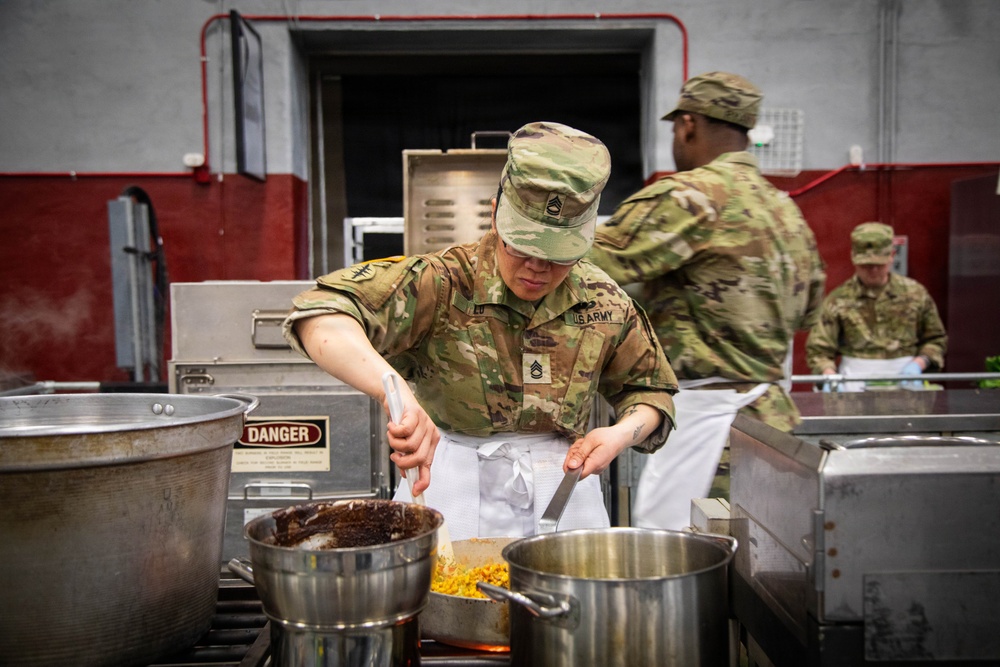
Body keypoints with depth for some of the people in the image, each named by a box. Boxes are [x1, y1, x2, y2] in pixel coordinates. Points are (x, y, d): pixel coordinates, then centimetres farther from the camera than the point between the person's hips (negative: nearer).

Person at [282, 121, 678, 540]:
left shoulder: (604, 302, -4)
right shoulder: (444, 284, -18)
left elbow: (652, 392, 12)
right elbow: (321, 319, -32)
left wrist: (623, 434, -10)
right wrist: (394, 389, -49)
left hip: (562, 501, 3)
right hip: (451, 501, -2)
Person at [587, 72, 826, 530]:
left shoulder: (691, 196, -13)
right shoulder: (788, 209, 15)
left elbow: (589, 266, -17)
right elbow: (808, 313, 25)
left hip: (706, 417, -9)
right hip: (771, 411, 9)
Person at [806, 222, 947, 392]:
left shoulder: (915, 293, 9)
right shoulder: (838, 299, 1)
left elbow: (936, 338, 18)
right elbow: (818, 348, -1)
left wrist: (919, 363, -1)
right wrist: (829, 375, -20)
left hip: (904, 379, 2)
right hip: (856, 383, -2)